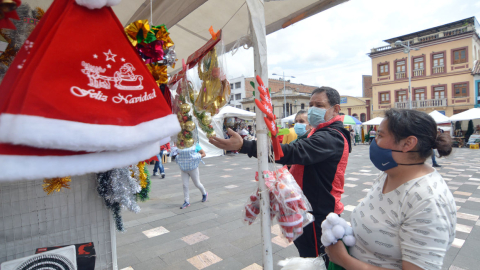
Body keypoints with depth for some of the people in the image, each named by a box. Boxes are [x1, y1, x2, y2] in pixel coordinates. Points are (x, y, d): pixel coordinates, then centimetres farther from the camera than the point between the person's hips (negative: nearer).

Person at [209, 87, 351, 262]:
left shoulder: (330, 137, -24)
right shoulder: (324, 133, 13)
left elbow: (293, 152, -38)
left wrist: (243, 146, -44)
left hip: (319, 214, -10)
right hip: (311, 208, 10)